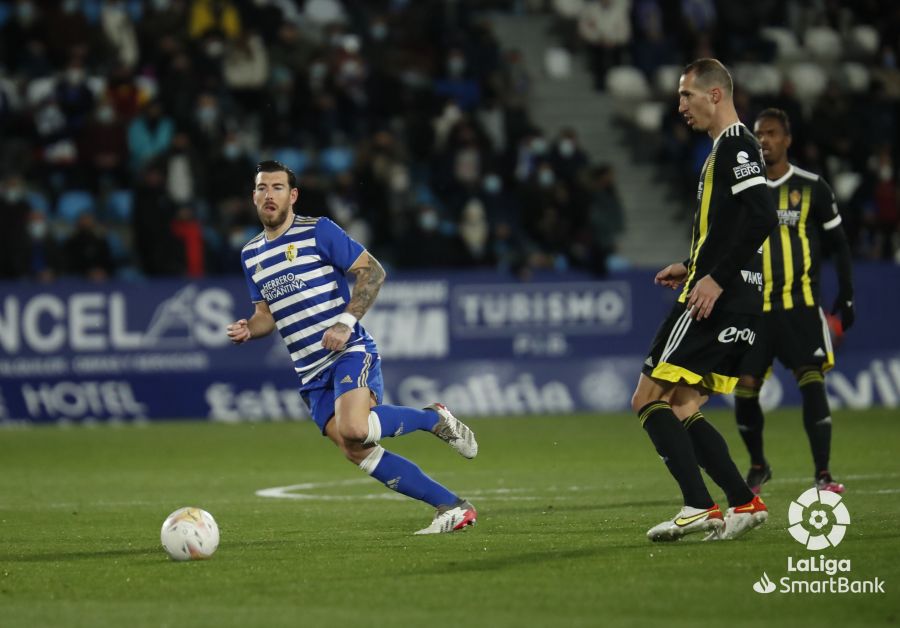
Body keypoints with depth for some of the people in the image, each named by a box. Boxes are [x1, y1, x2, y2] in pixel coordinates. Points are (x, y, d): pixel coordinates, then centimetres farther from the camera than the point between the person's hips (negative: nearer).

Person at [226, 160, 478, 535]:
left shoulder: (318, 232, -4)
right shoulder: (251, 255, 15)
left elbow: (372, 271, -6)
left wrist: (346, 322, -17)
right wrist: (248, 329, 0)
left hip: (350, 352, -6)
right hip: (311, 373, 6)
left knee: (353, 430, -32)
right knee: (356, 452, -8)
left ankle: (434, 419, -4)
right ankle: (453, 508, -1)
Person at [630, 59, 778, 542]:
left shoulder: (736, 145, -10)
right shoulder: (726, 148, 21)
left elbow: (761, 218, -23)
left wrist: (716, 278, -22)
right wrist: (692, 266, 23)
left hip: (716, 301, -10)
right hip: (737, 306, 10)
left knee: (649, 399, -9)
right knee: (680, 412, 11)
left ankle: (699, 507, -16)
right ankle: (743, 503, 5)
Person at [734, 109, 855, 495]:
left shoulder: (811, 188, 1)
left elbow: (839, 245, 8)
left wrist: (845, 297, 5)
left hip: (800, 306, -2)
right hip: (753, 308, 2)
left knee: (812, 384, -14)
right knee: (744, 391, 0)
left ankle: (823, 475, -13)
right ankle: (757, 466, 23)